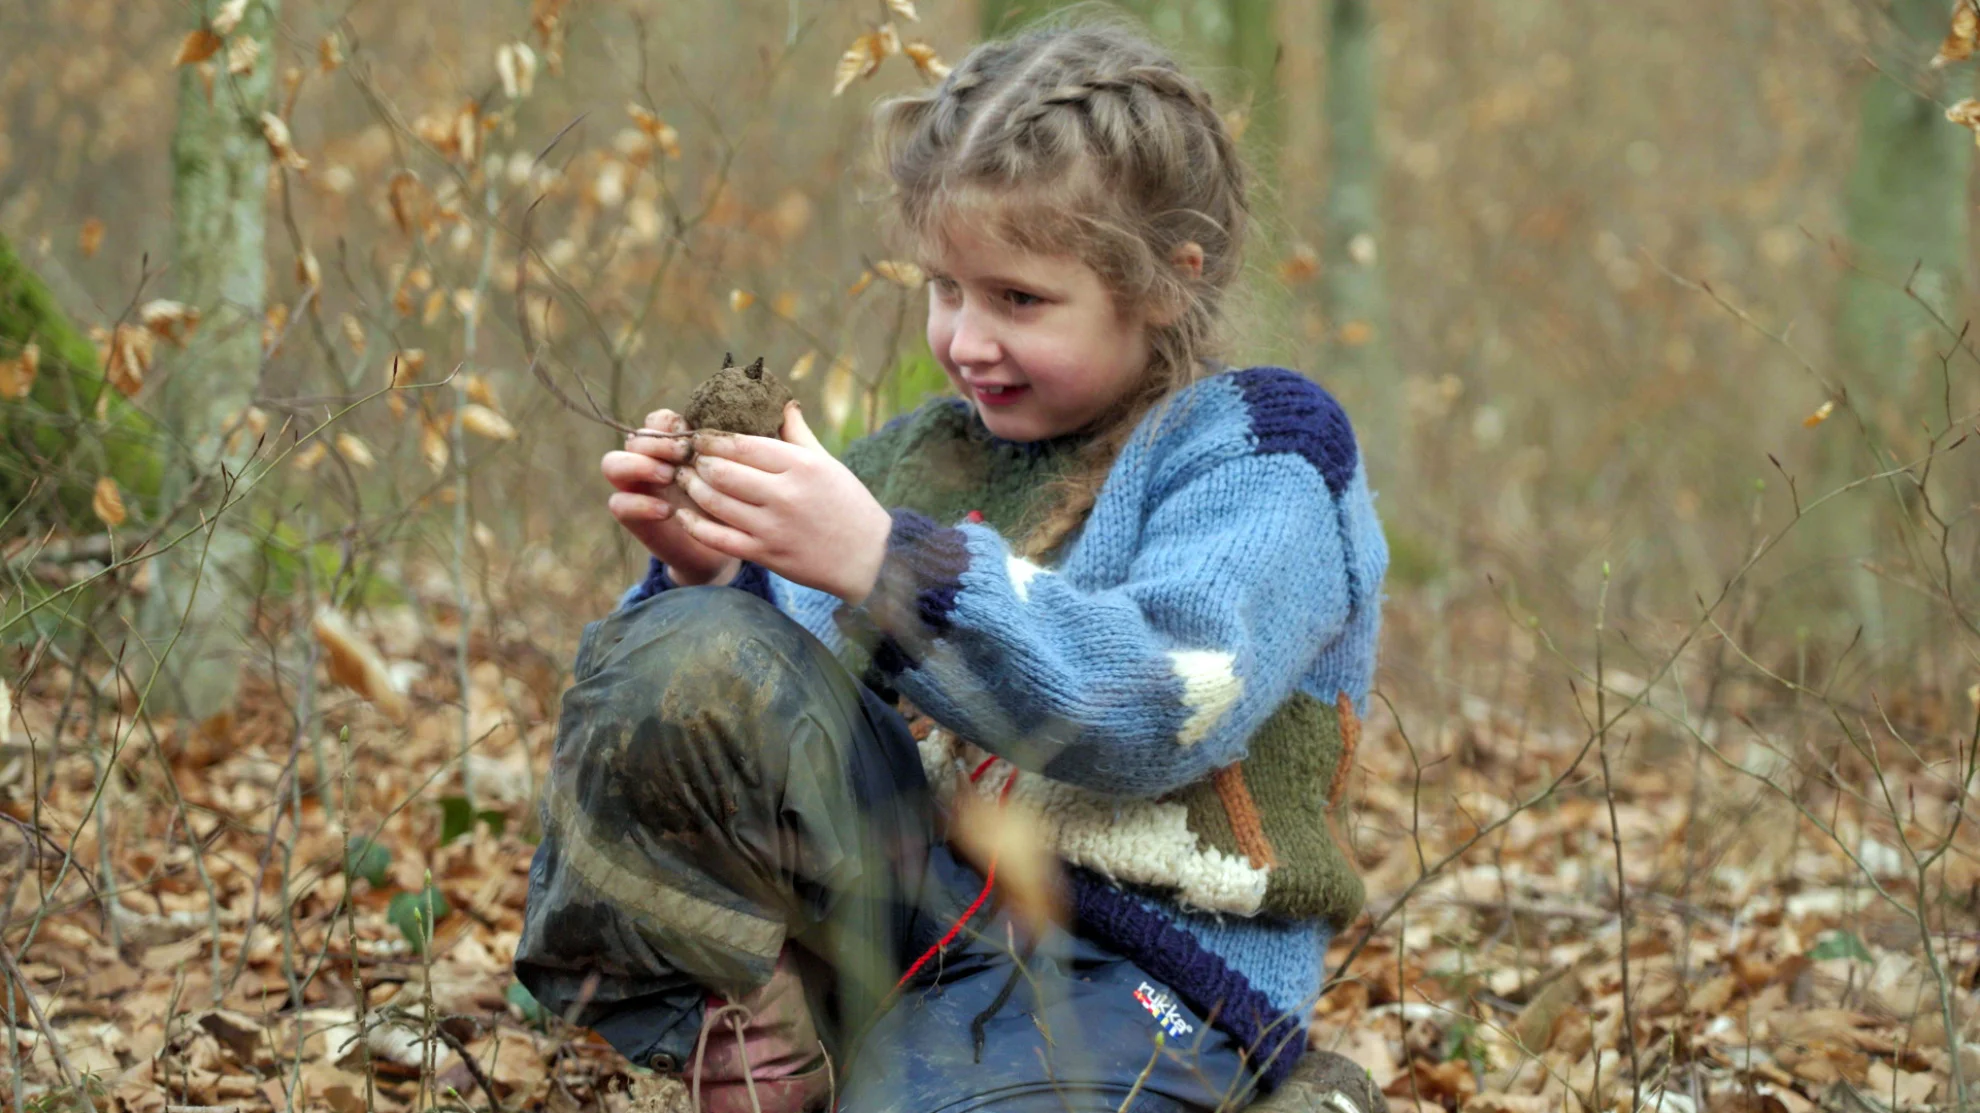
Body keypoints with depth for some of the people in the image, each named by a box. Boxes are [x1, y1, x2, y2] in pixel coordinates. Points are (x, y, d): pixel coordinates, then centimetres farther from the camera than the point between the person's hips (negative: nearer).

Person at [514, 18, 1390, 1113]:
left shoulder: (1257, 457, -2)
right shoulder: (926, 455, 16)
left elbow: (1158, 704, -21)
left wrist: (883, 563, -27)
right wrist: (710, 576, -7)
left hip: (1119, 980, -7)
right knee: (683, 655, -18)